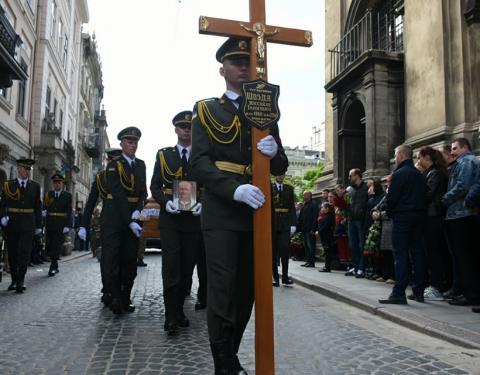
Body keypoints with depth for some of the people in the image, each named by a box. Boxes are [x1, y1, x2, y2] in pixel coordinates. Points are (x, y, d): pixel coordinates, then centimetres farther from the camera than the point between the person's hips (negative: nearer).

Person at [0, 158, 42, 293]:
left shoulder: (35, 186, 7)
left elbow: (38, 207, 8)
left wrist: (39, 225, 6)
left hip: (28, 225, 0)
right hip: (11, 224, 1)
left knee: (24, 253, -7)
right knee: (12, 253, 7)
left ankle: (21, 281, 0)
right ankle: (14, 280, 21)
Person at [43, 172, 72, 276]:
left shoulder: (67, 195, 3)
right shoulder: (48, 194, 10)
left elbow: (69, 212, -2)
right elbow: (44, 208, 7)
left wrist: (67, 226, -10)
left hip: (61, 225, -3)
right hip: (49, 224, 3)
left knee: (57, 246, -3)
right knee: (49, 246, 6)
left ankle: (53, 268, 4)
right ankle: (55, 267, 22)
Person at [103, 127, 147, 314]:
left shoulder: (141, 165, 14)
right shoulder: (113, 165, -3)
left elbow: (143, 191, 12)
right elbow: (118, 195, -11)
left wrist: (138, 210, -8)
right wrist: (129, 222, -17)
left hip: (133, 218, 5)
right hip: (114, 218, -4)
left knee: (130, 260, 5)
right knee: (112, 260, -5)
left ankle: (126, 299, 13)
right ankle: (115, 298, 6)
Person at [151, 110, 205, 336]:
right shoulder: (164, 155, 9)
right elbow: (155, 186, 6)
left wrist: (203, 203, -13)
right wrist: (165, 202, -13)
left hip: (193, 218, 2)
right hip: (170, 217, -1)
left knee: (187, 266, 7)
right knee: (171, 265, -8)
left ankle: (179, 310, 22)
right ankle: (171, 317, -4)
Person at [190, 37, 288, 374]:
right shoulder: (206, 110, 6)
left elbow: (281, 168, 14)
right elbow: (200, 162, -7)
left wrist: (274, 152, -10)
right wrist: (235, 189, -22)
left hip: (256, 212, 4)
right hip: (221, 213, -4)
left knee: (247, 291, 11)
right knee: (223, 291, -5)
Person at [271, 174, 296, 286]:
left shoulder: (289, 188, 12)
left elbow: (292, 207, 8)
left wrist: (293, 224, -1)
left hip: (285, 224, 1)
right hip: (273, 223, -1)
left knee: (285, 250, -4)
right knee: (273, 251, 3)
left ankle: (285, 276, 2)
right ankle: (275, 277, 10)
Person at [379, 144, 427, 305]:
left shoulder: (399, 174, -12)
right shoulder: (419, 174, 12)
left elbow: (391, 197, -14)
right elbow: (424, 196, 13)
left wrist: (389, 213, 1)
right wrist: (419, 210, 17)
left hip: (402, 217, -7)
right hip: (419, 216, 7)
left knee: (401, 255, -6)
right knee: (417, 252, 10)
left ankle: (399, 293, -6)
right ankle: (419, 291, 15)